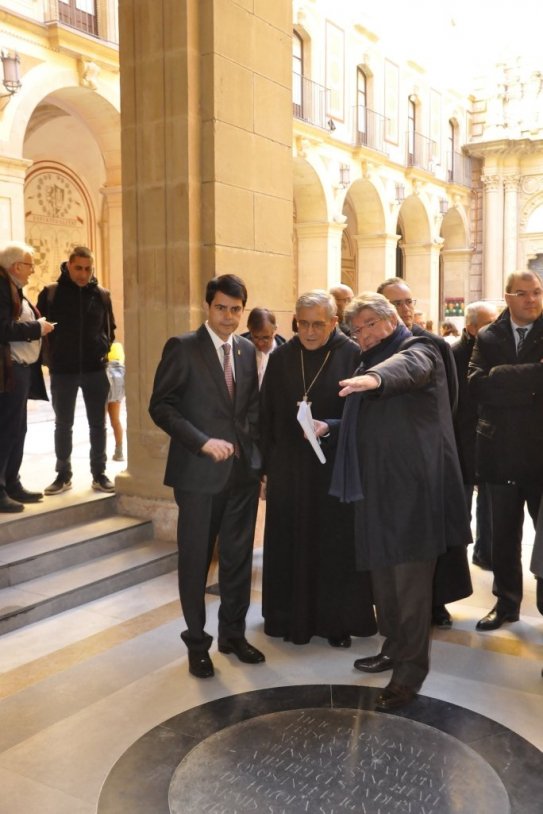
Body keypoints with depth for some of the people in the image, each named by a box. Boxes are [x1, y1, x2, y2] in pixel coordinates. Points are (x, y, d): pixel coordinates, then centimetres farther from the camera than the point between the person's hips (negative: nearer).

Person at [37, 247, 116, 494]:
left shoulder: (102, 295, 3)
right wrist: (51, 356, -3)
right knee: (63, 424, 8)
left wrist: (104, 349, -1)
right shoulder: (51, 293, -3)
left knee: (97, 424, 7)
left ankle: (99, 474, 17)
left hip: (95, 369, 1)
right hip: (63, 371, -1)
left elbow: (109, 328, 13)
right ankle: (63, 475, 19)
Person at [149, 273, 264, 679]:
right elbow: (161, 405, -10)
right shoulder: (182, 347, -6)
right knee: (195, 559, 7)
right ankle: (197, 641, 24)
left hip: (243, 469, 5)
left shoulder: (247, 349, 10)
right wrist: (203, 442, -18)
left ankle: (234, 633, 29)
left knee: (239, 557, 11)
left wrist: (256, 454, 5)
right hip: (199, 472, -4)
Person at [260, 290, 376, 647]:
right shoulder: (281, 358, 4)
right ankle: (295, 618, 23)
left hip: (337, 466, -2)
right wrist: (267, 464, 4)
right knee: (292, 543, 8)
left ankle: (338, 620, 22)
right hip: (289, 466, 3)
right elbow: (267, 415, 6)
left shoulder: (353, 356, -5)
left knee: (337, 544, 6)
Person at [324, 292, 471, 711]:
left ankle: (412, 665, 7)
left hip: (412, 482, -8)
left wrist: (376, 377, -52)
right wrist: (326, 427, 9)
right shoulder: (368, 363, 20)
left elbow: (408, 368, -31)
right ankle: (395, 647, 31)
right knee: (382, 570, 16)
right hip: (377, 482, 9)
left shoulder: (418, 349, -6)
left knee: (411, 575, -4)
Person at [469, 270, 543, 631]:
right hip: (502, 451, 2)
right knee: (504, 535, 14)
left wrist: (506, 380, -20)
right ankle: (506, 603, 29)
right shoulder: (488, 338, 4)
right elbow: (478, 385, -13)